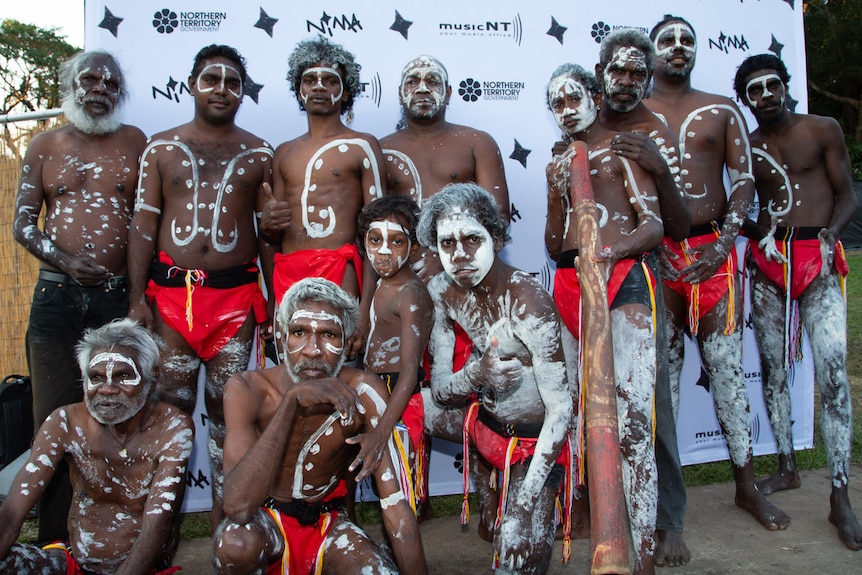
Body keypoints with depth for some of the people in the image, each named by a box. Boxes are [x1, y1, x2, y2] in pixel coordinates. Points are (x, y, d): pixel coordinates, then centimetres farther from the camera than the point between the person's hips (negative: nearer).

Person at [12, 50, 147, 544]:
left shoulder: (136, 143, 9)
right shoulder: (46, 146, 11)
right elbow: (23, 223, 8)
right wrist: (64, 260, -11)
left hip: (119, 295, -1)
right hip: (58, 295, 1)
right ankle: (56, 536, 14)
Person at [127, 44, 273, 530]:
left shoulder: (259, 155, 8)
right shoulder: (161, 148, 9)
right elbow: (143, 226, 6)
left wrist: (275, 301, 2)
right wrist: (137, 298, -2)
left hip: (236, 295, 0)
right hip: (171, 291, 1)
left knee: (226, 404, 5)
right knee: (172, 402, 4)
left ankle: (223, 509, 18)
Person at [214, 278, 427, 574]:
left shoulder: (363, 392, -18)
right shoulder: (247, 389, -20)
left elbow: (395, 503, -17)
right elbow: (238, 507, -34)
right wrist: (292, 401, -38)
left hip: (328, 520, 1)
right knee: (235, 543, -33)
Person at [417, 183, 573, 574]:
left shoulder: (526, 301, -28)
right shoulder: (441, 291, -11)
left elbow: (561, 409, -26)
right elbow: (439, 389, -8)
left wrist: (526, 500, -28)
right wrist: (475, 374, -32)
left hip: (535, 439, -6)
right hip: (483, 418, 6)